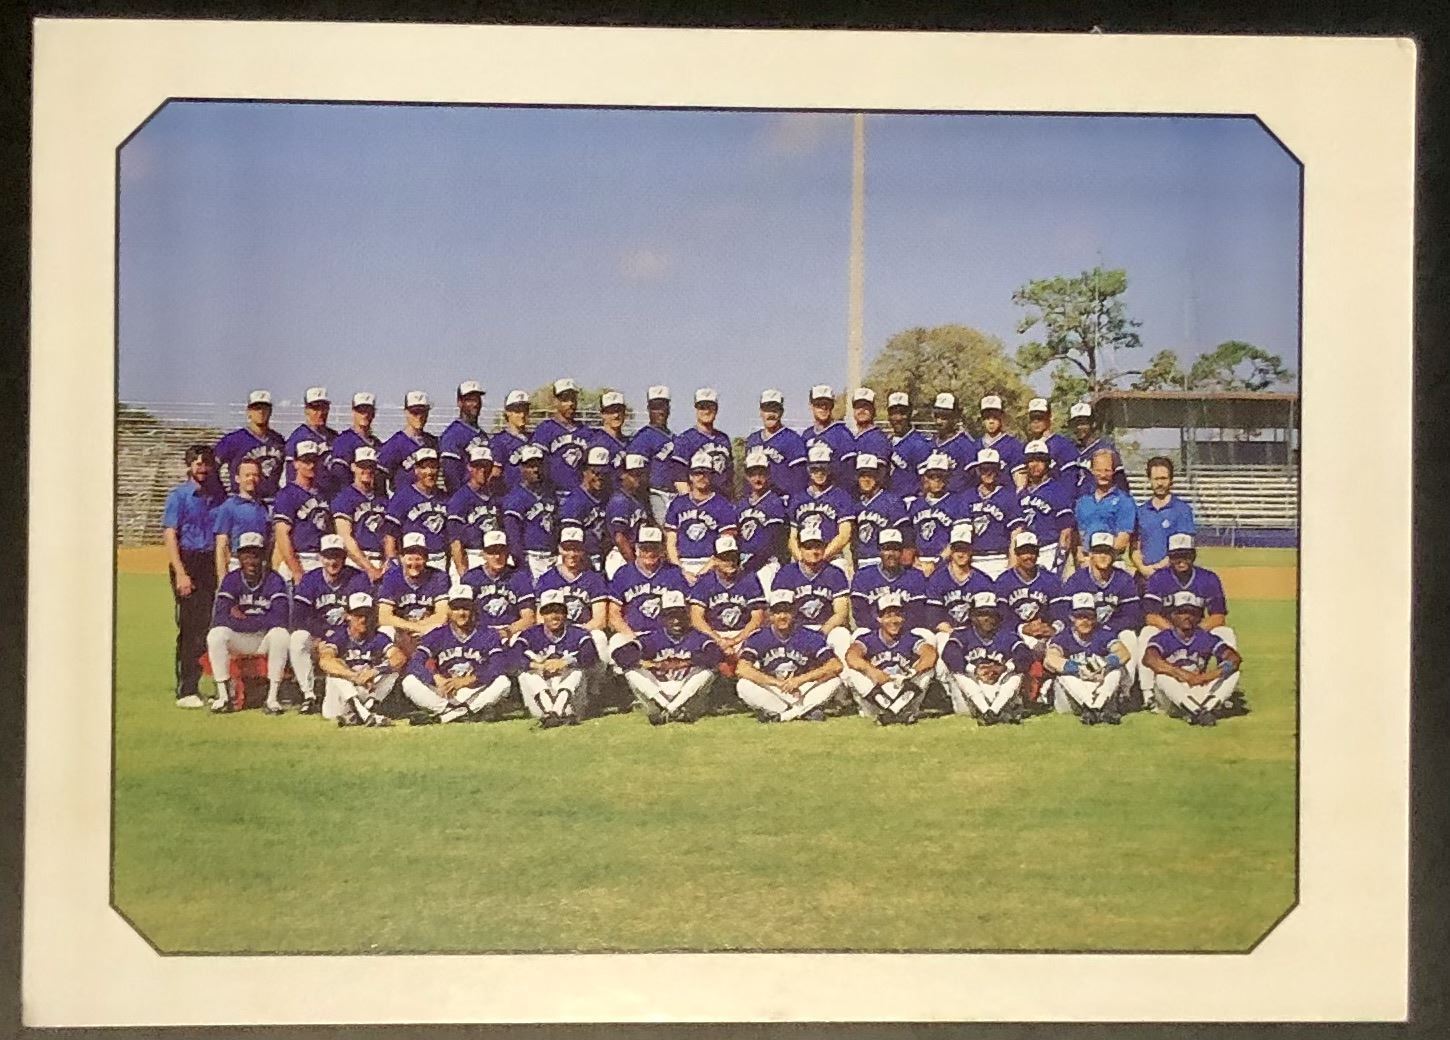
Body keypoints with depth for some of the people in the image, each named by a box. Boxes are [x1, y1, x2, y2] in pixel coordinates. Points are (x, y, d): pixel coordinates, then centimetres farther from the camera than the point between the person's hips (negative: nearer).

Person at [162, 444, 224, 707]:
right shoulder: (179, 495, 0)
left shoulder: (218, 496, 13)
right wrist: (180, 573, -15)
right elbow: (169, 535, -6)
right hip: (187, 561, -4)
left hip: (212, 564, 4)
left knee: (208, 626, 2)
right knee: (190, 627, -5)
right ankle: (186, 691, -2)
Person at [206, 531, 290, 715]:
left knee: (281, 634, -33)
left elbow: (279, 619, -21)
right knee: (215, 634, -27)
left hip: (266, 639, -1)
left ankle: (272, 698, -28)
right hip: (238, 640, 1)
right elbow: (219, 618, -17)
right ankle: (224, 696, -22)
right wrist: (261, 622, -19)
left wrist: (242, 618, -15)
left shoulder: (274, 580, -6)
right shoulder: (231, 580, -3)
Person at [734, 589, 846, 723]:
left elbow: (836, 666, -16)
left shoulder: (810, 637, -5)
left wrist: (800, 680, -22)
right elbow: (742, 669, -20)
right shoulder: (758, 639, -5)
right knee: (743, 685, -28)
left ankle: (778, 715, -23)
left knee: (834, 681, -24)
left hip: (802, 691, 0)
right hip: (771, 695, 0)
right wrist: (778, 683, -24)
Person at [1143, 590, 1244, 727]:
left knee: (1232, 672, -14)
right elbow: (1149, 659, -25)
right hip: (1172, 699, -3)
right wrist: (1184, 675, -31)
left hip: (1201, 693, 3)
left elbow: (1235, 659, -8)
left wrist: (1206, 677, -24)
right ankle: (1197, 711, -41)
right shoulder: (1164, 639, -2)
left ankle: (1207, 709, -35)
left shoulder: (1206, 638, 6)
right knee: (1163, 674, -31)